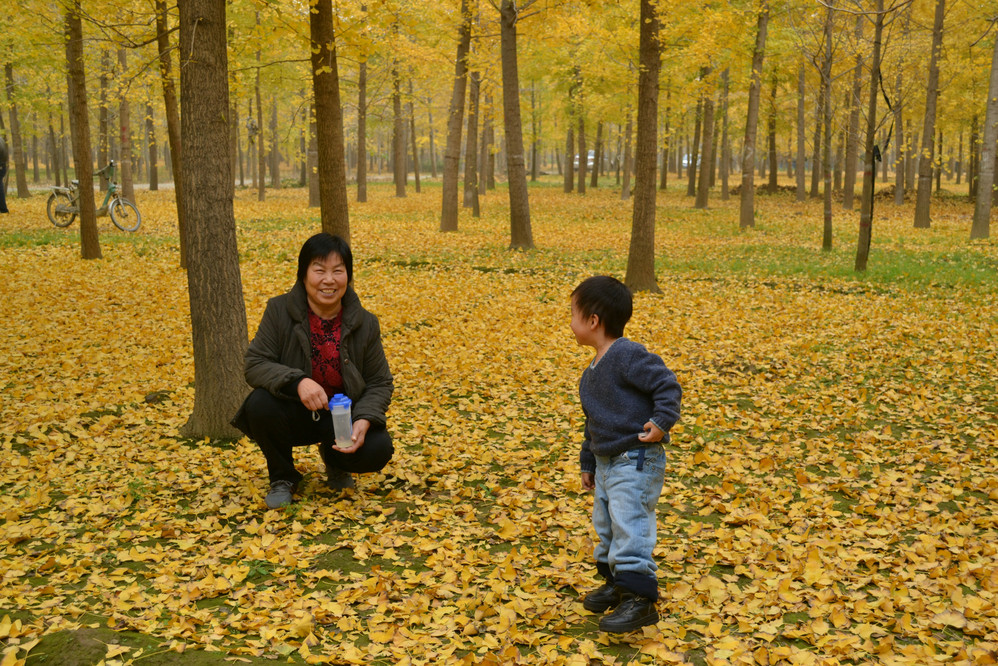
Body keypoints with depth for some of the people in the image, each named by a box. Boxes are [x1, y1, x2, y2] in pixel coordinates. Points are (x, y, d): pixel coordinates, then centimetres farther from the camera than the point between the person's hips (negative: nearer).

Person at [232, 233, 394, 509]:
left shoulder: (365, 324, -7)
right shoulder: (280, 310, -11)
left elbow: (380, 383, -2)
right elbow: (255, 365, -15)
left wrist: (364, 420, -23)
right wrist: (297, 382, -35)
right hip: (294, 414, -1)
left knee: (378, 449, -25)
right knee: (260, 404, -32)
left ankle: (334, 459, 15)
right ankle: (283, 478, -2)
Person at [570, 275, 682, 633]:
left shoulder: (629, 356, -17)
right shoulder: (591, 372, 14)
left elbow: (667, 385, -18)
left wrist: (661, 422, -27)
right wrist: (588, 463, 24)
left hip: (636, 460, -10)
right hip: (606, 462, 10)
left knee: (629, 525, -12)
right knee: (605, 524, 17)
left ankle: (640, 599, -7)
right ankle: (617, 582, 33)